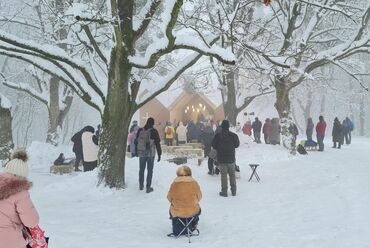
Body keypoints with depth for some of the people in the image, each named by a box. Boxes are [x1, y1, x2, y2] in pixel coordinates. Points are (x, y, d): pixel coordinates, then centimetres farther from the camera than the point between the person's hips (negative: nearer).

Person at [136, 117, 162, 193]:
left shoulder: (140, 131, 3)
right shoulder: (154, 131, -8)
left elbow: (136, 142, 10)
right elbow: (157, 143, -7)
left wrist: (136, 151, 19)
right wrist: (159, 154, -1)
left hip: (141, 153, 4)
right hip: (151, 154, -3)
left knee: (141, 170, 16)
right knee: (150, 170, 3)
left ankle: (141, 185, 26)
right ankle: (148, 187, 3)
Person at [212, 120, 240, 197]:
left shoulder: (218, 136, -12)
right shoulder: (233, 135, -5)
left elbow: (213, 145, -4)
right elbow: (237, 145, 7)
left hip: (221, 159, -2)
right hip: (231, 159, 2)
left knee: (223, 175, 4)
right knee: (232, 175, 14)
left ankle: (224, 191, 5)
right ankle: (234, 191, 19)